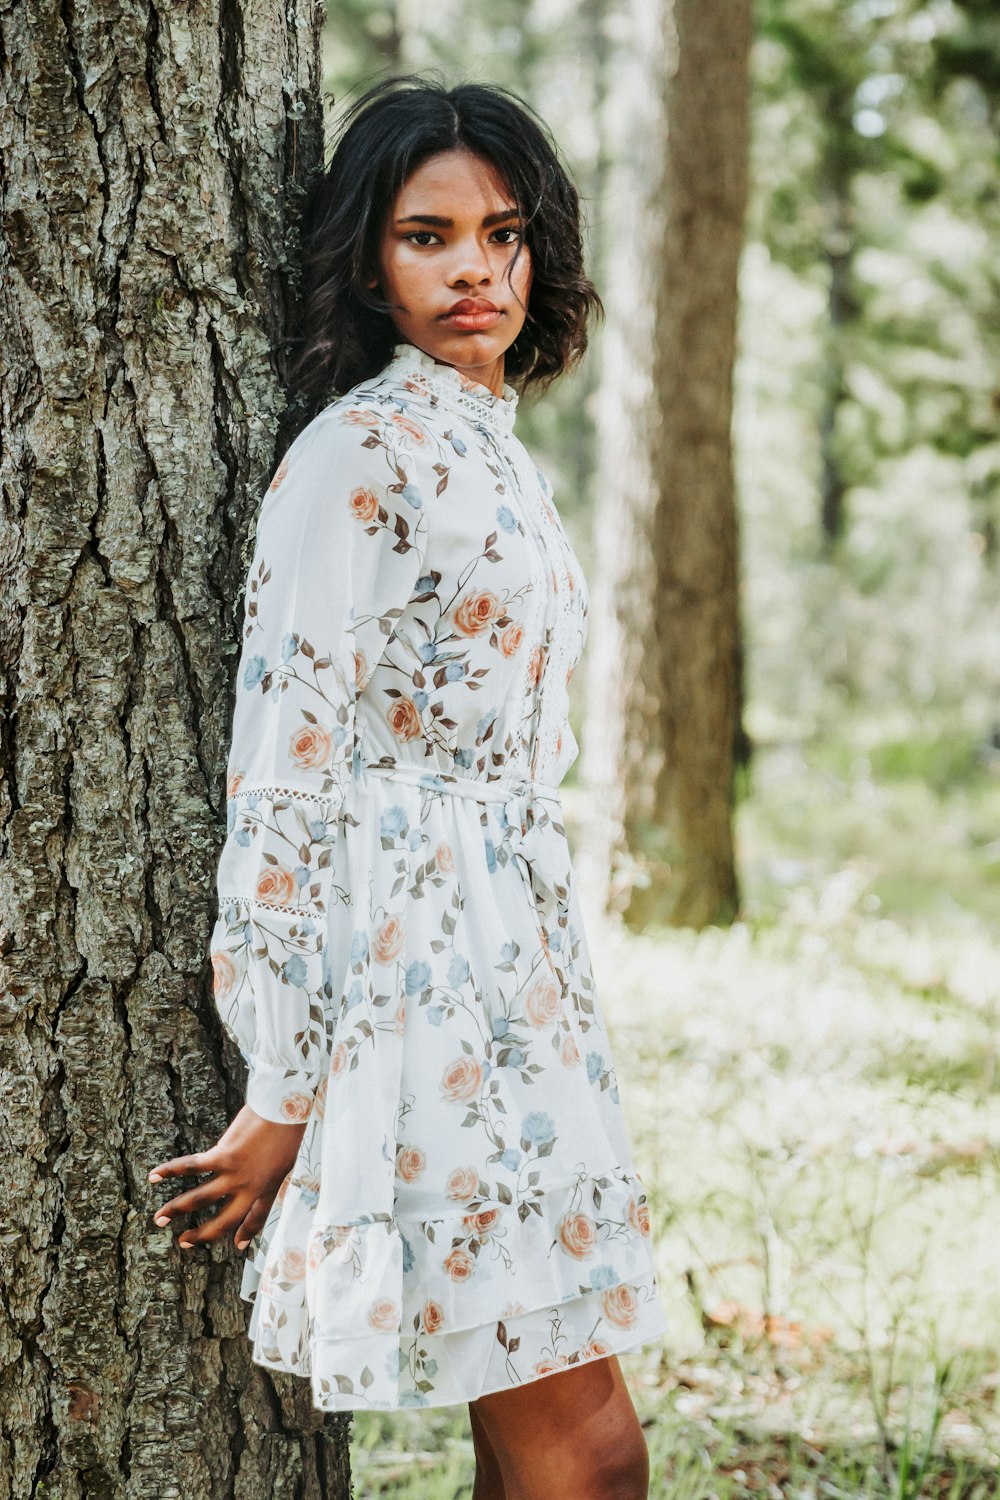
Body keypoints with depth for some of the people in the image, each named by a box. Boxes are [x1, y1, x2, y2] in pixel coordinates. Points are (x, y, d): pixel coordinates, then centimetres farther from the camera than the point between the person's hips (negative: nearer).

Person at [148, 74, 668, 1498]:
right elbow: (284, 775, -15)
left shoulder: (495, 454, 16)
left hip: (518, 944, 9)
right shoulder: (356, 454, -11)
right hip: (413, 958, -8)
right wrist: (281, 1100, -16)